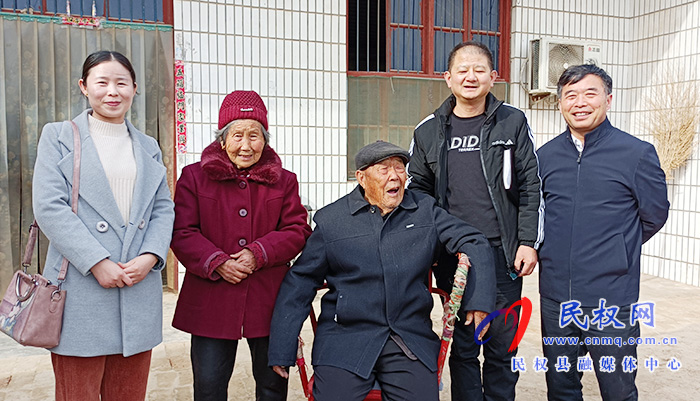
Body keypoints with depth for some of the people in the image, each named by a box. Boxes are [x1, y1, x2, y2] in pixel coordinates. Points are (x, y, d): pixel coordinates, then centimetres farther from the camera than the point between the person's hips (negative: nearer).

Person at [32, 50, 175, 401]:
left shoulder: (148, 147, 16)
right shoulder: (58, 137, 4)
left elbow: (163, 209, 11)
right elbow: (49, 207, -6)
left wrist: (150, 257, -8)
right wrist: (97, 262, -15)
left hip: (139, 289, 4)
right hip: (80, 292, -3)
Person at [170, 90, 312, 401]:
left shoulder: (284, 181, 7)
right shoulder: (195, 177, 3)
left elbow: (298, 230, 1)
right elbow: (182, 232, -1)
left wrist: (258, 253, -14)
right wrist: (217, 263, -16)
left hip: (269, 300, 1)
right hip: (211, 301, -1)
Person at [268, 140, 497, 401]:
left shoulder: (426, 210, 8)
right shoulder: (330, 220, 2)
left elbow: (473, 242, 7)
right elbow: (300, 283, 4)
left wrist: (479, 300, -7)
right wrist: (281, 350, 2)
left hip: (412, 339, 2)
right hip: (344, 341, -1)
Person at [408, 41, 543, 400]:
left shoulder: (513, 122, 3)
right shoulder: (428, 131, 7)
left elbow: (530, 187, 3)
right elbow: (417, 190, 12)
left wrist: (528, 241, -4)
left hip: (503, 252, -1)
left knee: (502, 344, 9)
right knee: (462, 346, 10)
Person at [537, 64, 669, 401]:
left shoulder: (638, 154, -6)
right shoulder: (545, 155, 5)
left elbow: (654, 217, 3)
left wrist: (615, 251, 8)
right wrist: (554, 251, 8)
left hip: (612, 299, -3)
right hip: (556, 297, 3)